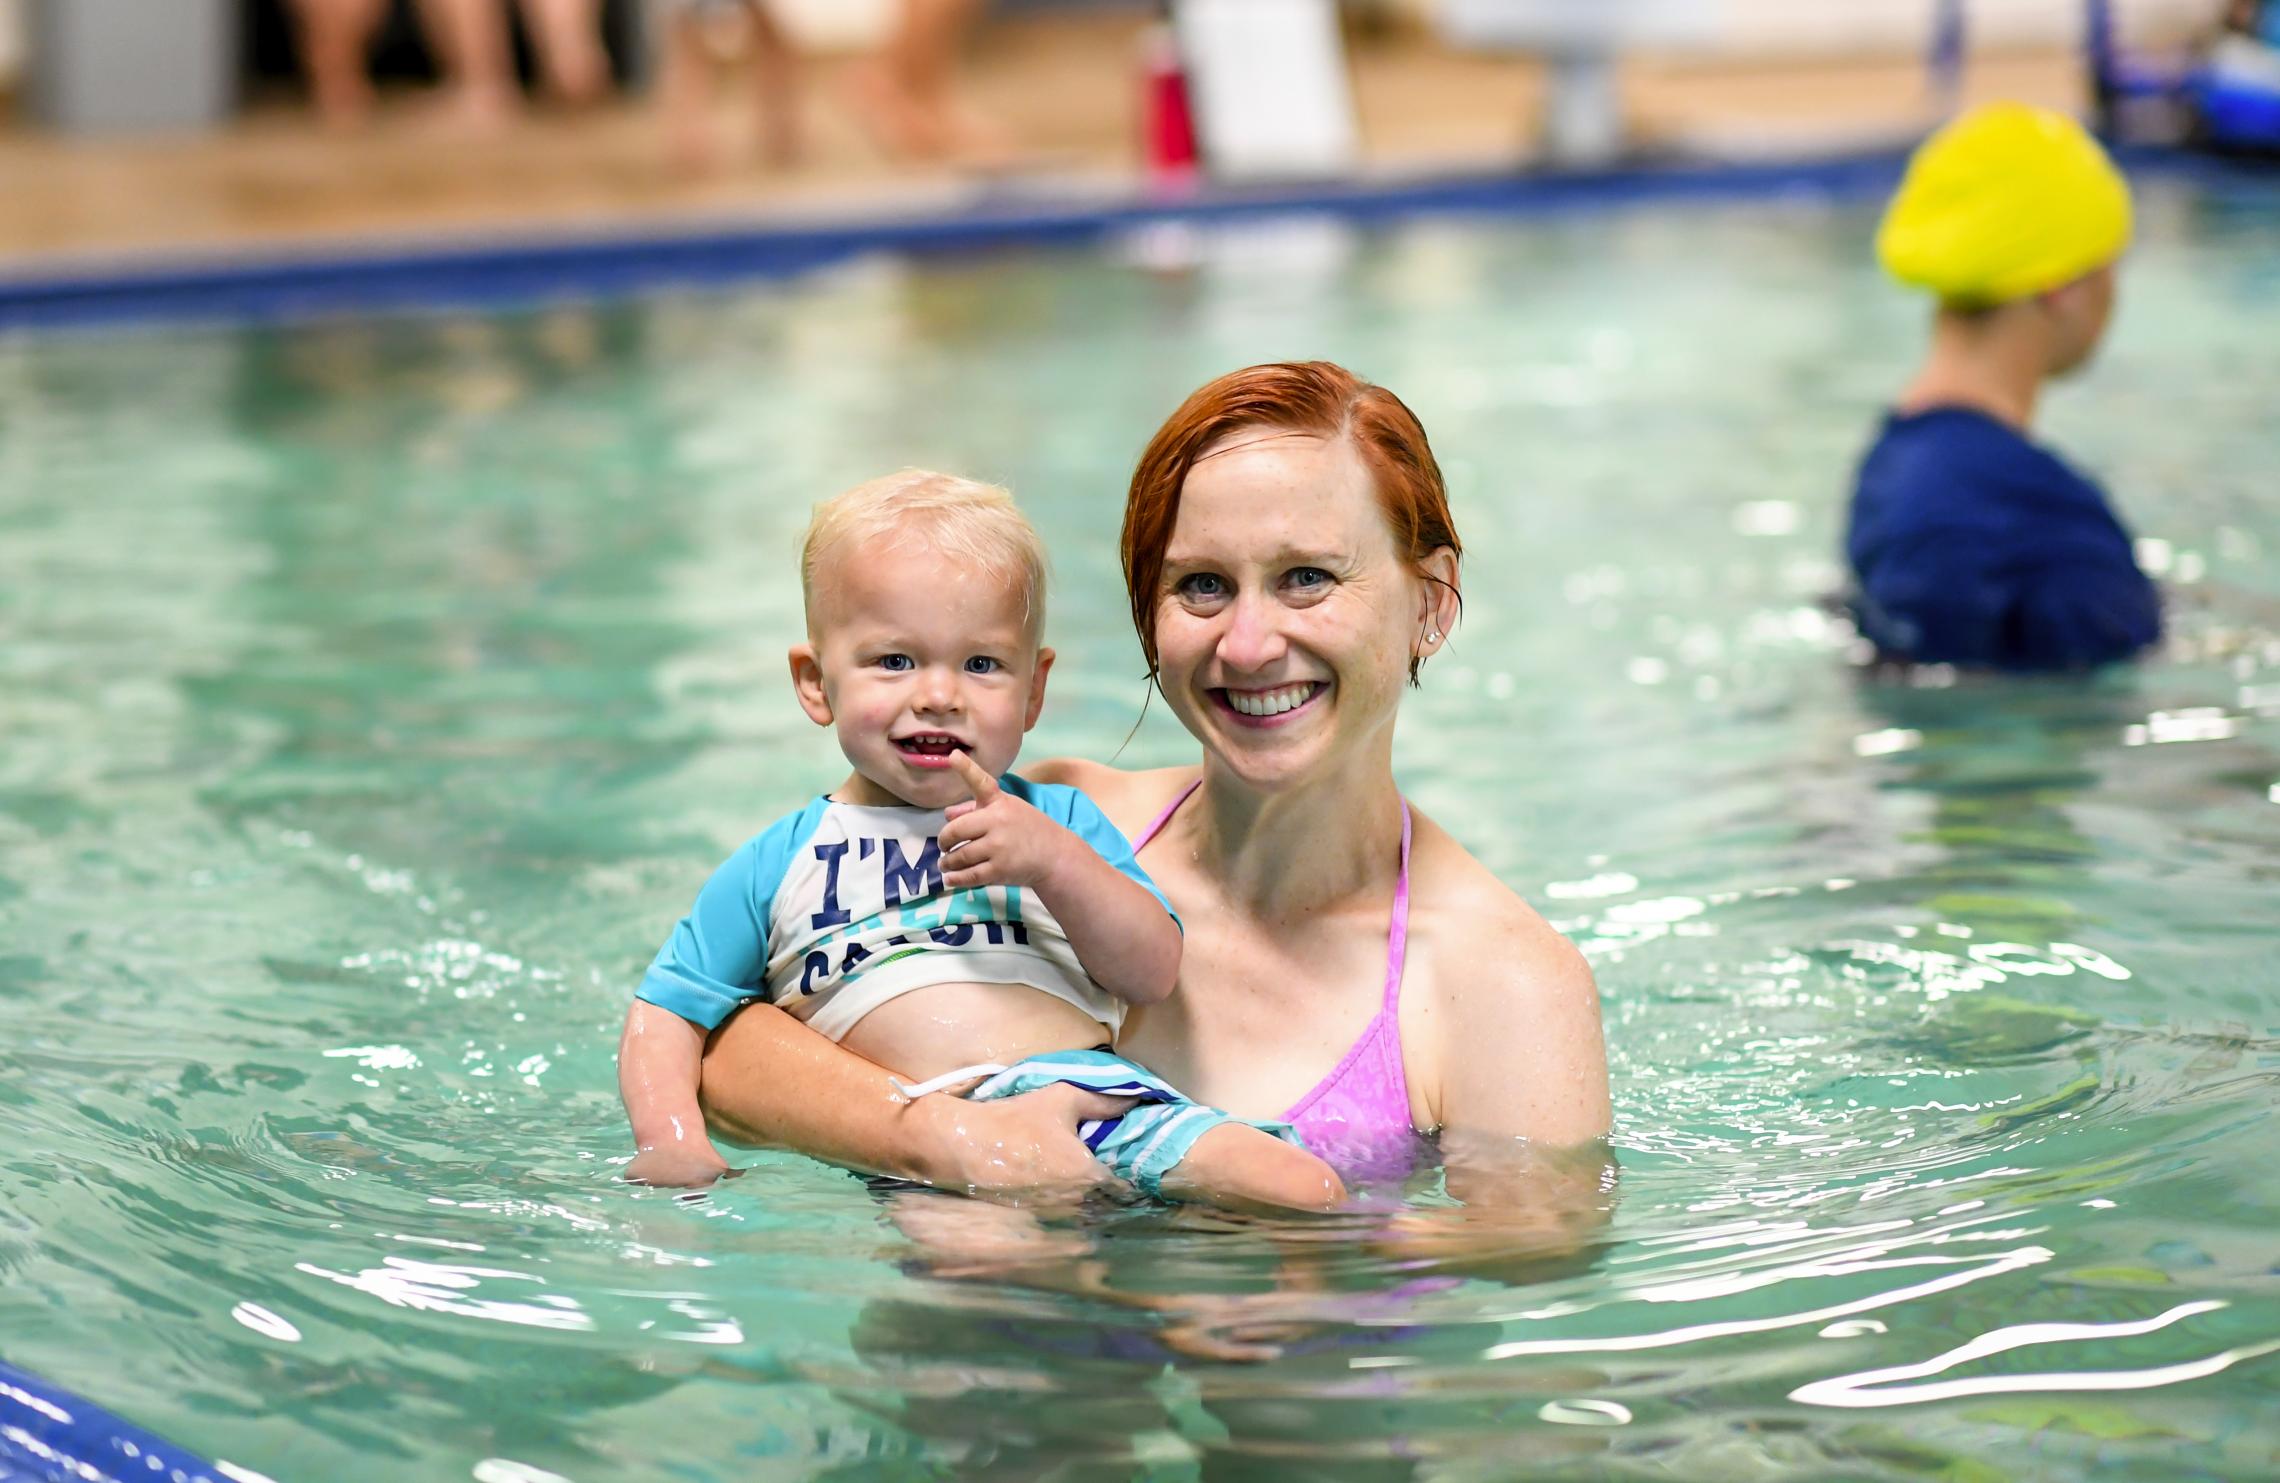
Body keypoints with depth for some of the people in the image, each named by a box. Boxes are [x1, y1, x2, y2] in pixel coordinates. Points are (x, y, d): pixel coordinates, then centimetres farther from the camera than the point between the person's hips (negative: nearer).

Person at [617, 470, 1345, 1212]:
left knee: (1308, 1192, -22)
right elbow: (664, 1014, 20)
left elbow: (1153, 973, 10)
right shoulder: (781, 864, 19)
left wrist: (1054, 861, -6)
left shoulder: (1059, 821, 23)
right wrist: (671, 1145, 0)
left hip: (1105, 1097, 2)